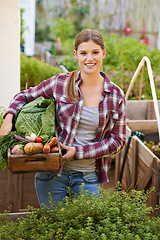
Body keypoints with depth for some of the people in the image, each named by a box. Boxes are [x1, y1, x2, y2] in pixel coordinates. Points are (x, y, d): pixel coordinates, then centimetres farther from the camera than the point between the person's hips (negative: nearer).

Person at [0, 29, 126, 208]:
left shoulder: (116, 95, -1)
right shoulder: (60, 83, -4)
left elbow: (117, 140, 0)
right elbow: (25, 96, 11)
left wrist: (79, 151, -11)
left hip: (89, 177, 1)